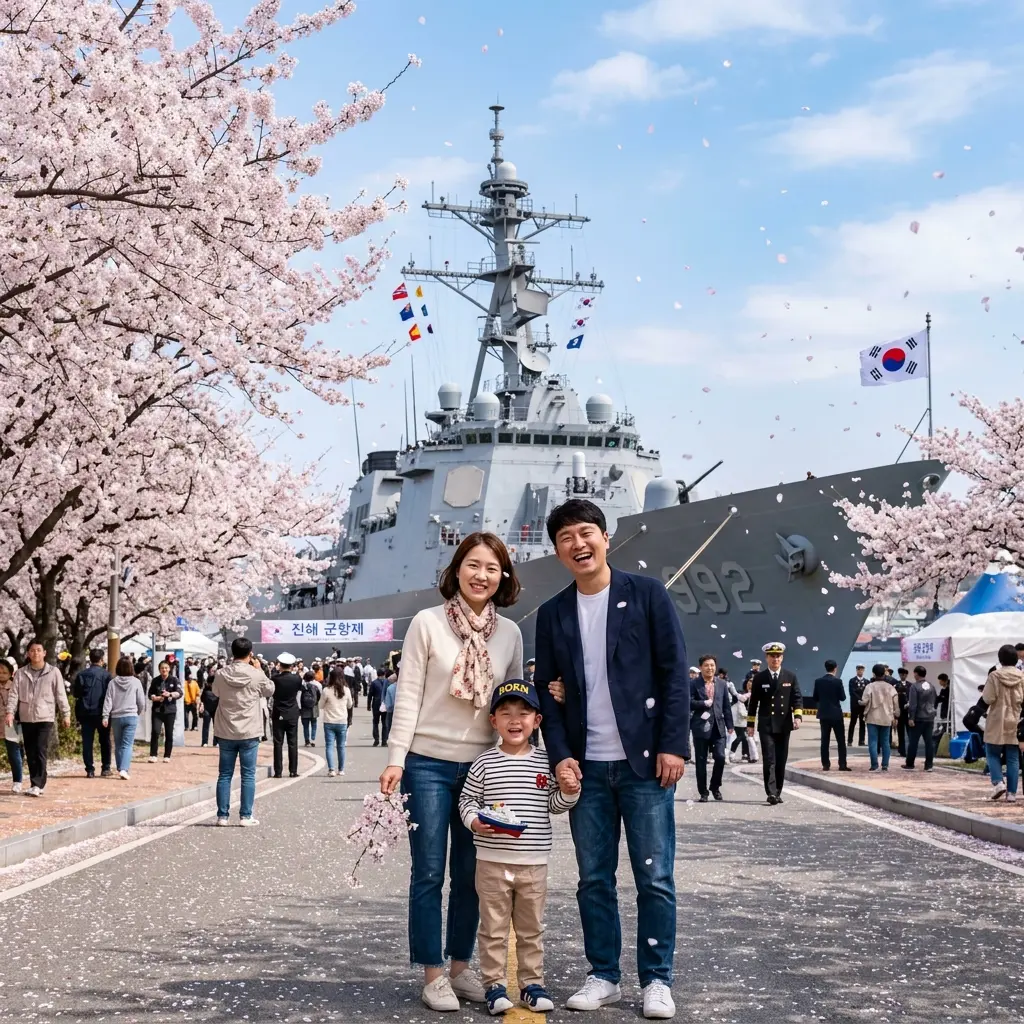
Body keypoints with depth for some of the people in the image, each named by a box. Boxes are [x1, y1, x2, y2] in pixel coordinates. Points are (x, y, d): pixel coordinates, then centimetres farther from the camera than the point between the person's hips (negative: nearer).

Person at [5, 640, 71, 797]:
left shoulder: (53, 672, 0)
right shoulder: (21, 673, 6)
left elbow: (61, 695, 0)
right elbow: (14, 694, 2)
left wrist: (66, 714, -3)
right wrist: (10, 712, -11)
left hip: (45, 718, -3)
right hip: (26, 719, 3)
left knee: (40, 752, -12)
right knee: (31, 754, 7)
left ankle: (37, 785, -11)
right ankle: (37, 784, 15)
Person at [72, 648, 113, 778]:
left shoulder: (81, 674, 2)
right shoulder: (106, 675, -6)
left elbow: (75, 693, 3)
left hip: (85, 712, 2)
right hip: (101, 712, -2)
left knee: (87, 742, 4)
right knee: (105, 741, 12)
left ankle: (90, 770, 1)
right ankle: (105, 768, 11)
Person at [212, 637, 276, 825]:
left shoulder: (221, 675, -5)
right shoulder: (256, 675, -11)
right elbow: (269, 690, 7)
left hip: (225, 733, 2)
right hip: (249, 733, -2)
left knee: (224, 775, 10)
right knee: (248, 775, 5)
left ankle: (222, 815, 11)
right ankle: (245, 816, 4)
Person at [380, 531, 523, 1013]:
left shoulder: (510, 633, 5)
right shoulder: (427, 622, -5)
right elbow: (408, 695, -6)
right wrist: (396, 759, -12)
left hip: (483, 766, 4)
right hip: (429, 762, -3)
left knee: (471, 874, 11)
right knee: (429, 872, 1)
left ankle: (460, 965, 22)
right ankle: (432, 973, 9)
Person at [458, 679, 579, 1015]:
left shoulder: (545, 761, 2)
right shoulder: (485, 763, -3)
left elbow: (554, 805, 9)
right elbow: (467, 799, 2)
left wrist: (568, 792, -11)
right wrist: (474, 821, -16)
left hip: (534, 862, 2)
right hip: (492, 861, -2)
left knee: (531, 928, 12)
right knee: (493, 927, 5)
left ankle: (532, 983, 22)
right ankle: (495, 984, 13)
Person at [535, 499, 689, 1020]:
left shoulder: (646, 594, 0)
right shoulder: (552, 614, 9)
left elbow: (674, 673, -3)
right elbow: (547, 691, 9)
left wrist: (673, 745, -10)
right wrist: (561, 755, -4)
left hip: (645, 761, -3)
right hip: (586, 766, 3)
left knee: (654, 877, -1)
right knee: (594, 879, 7)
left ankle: (656, 980, 9)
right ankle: (603, 976, 17)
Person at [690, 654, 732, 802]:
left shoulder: (722, 684, 11)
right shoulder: (694, 685, 1)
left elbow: (726, 706, 11)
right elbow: (689, 703, -9)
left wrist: (729, 725, 8)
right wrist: (704, 703, -14)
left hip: (718, 727, 2)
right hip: (701, 727, -2)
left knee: (720, 757, -8)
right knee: (701, 761, 2)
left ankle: (715, 787, 14)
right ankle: (703, 793, 12)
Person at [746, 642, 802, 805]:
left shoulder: (790, 677, 6)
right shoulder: (759, 678, 2)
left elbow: (797, 698, 4)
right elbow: (753, 702, 6)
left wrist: (798, 716, -12)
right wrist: (750, 724, 3)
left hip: (784, 725, 2)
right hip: (766, 725, -2)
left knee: (781, 761, 7)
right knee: (769, 760, -10)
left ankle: (778, 792, 16)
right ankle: (771, 793, -16)